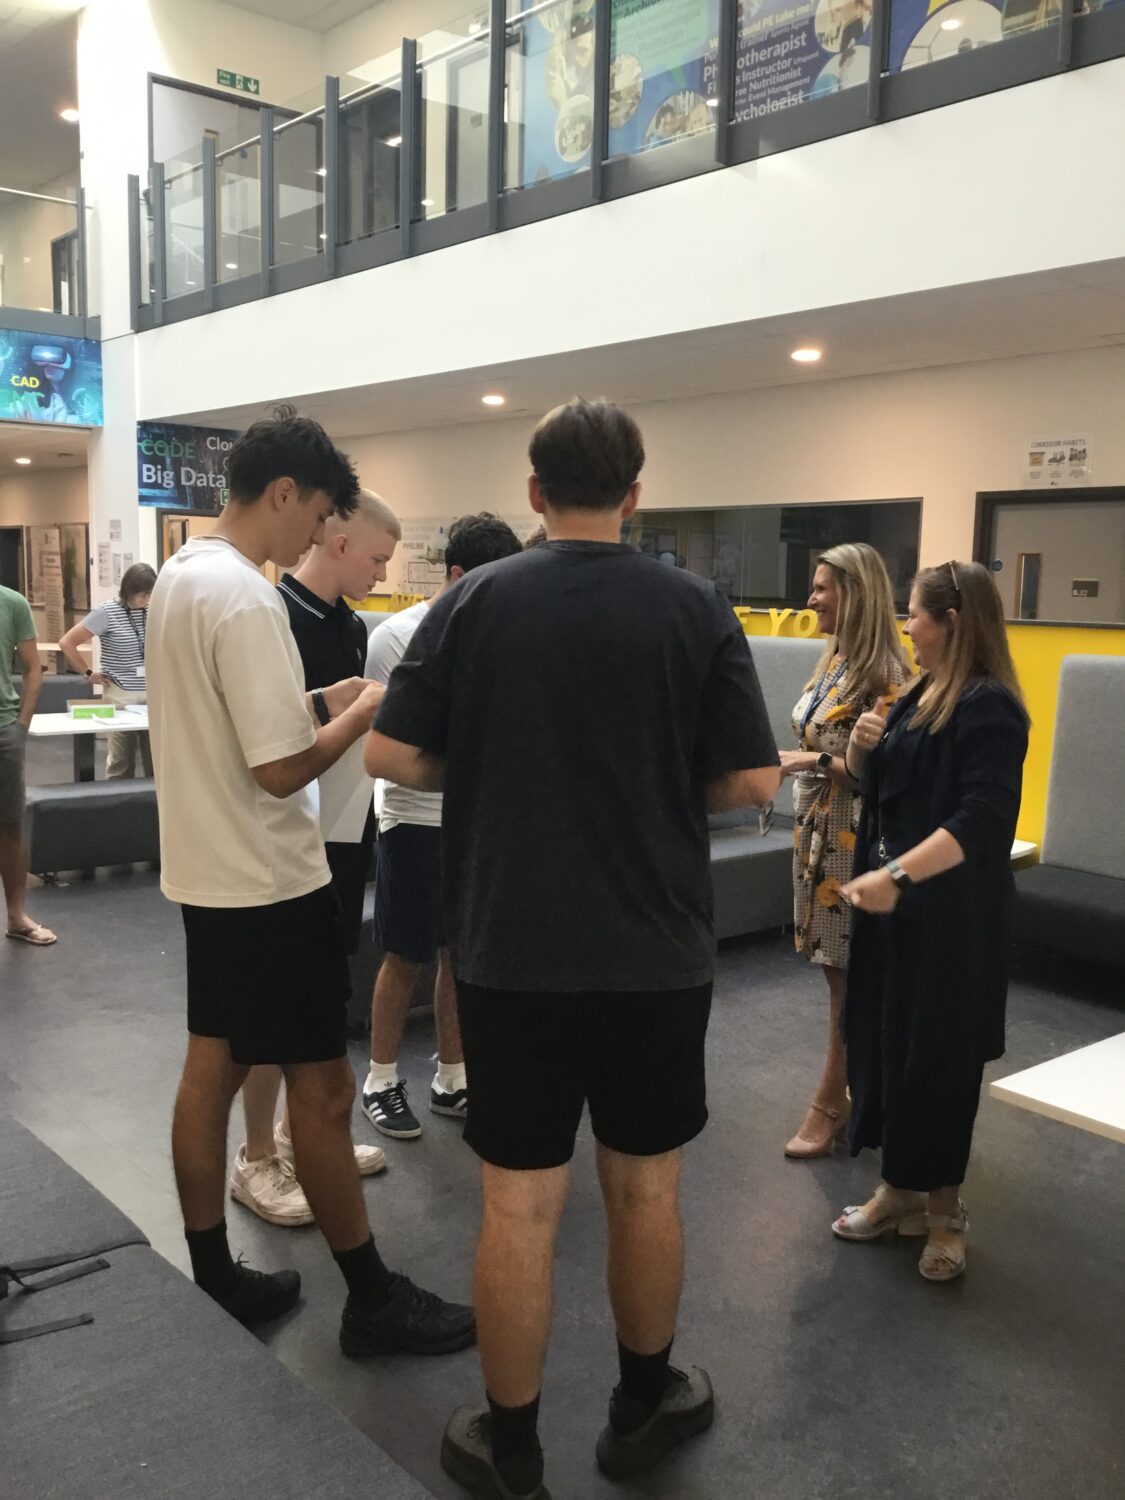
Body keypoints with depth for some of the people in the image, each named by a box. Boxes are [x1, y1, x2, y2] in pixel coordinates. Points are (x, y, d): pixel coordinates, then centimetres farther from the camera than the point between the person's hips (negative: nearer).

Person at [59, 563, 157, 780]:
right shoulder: (107, 613, -9)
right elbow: (66, 642, -7)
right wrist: (88, 674, -5)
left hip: (153, 694, 4)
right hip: (120, 695, -4)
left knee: (155, 759, 6)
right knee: (121, 761, 2)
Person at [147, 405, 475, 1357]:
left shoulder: (180, 575, 8)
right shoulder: (247, 600, -23)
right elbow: (281, 769, -24)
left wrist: (320, 699, 9)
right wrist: (365, 710, -10)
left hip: (206, 872, 10)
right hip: (268, 885, -10)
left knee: (211, 1071, 16)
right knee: (322, 1090, 2)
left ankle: (212, 1280, 30)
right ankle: (373, 1300, 16)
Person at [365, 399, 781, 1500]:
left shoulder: (474, 602, -4)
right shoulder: (695, 610, -5)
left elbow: (392, 756, -5)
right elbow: (753, 781, -6)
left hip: (511, 953, 0)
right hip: (656, 955, 1)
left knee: (518, 1205, 10)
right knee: (644, 1188, 18)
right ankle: (643, 1406, 37)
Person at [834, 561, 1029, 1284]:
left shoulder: (988, 707, -17)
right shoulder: (922, 695, 11)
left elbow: (980, 821, -25)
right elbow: (883, 785, 20)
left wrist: (899, 875, -32)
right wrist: (863, 747, -1)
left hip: (951, 916, -8)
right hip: (894, 904, 8)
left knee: (936, 1055, 3)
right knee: (883, 1040, 13)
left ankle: (943, 1205, 21)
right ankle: (901, 1186, 28)